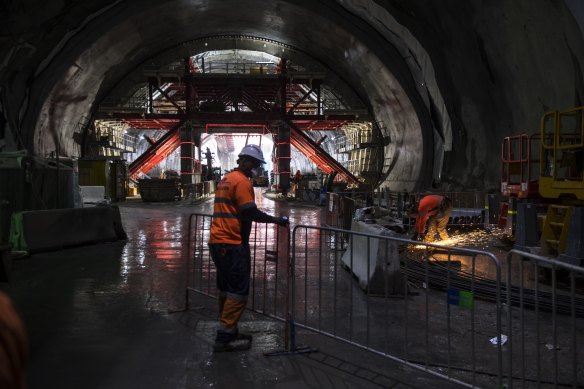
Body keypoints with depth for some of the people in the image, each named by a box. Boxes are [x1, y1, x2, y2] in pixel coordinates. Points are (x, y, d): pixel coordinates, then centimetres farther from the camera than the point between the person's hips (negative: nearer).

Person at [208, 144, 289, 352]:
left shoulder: (226, 179, 18)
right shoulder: (242, 181, -12)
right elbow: (251, 213, -19)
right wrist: (277, 220, -10)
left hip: (218, 242, 10)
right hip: (233, 244, -10)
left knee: (227, 288, 15)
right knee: (238, 291, -5)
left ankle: (228, 332, 22)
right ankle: (225, 337, -3)